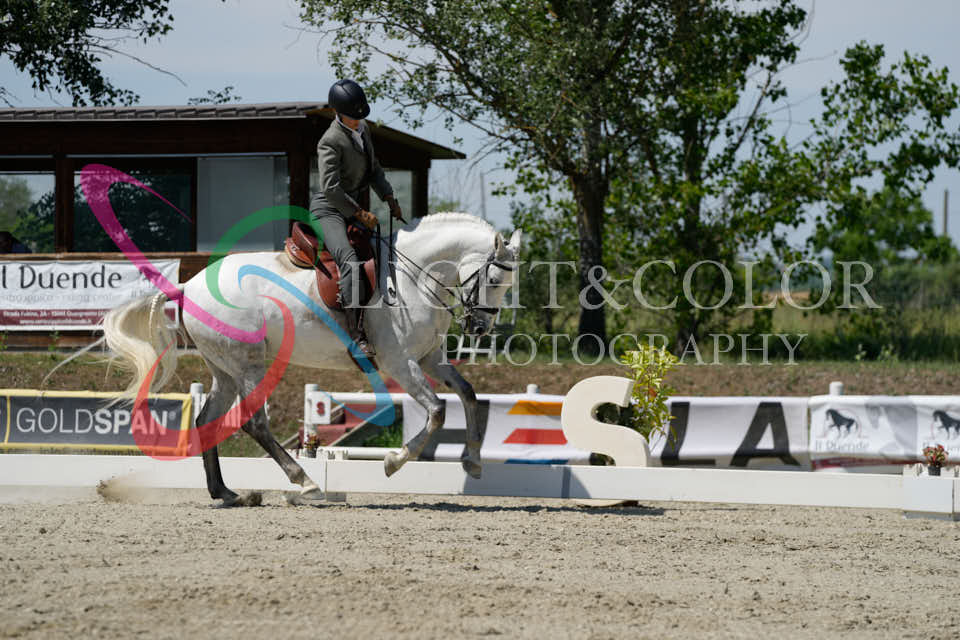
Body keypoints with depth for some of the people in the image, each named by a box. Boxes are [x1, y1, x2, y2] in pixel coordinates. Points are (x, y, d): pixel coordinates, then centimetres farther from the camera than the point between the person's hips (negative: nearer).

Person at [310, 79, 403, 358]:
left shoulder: (362, 129, 8)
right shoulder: (330, 142, -19)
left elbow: (374, 169, 20)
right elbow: (331, 188, -23)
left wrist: (389, 198, 9)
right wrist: (360, 214, -20)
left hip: (351, 207, 10)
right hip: (328, 209, -10)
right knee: (350, 263, -28)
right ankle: (357, 335, -36)